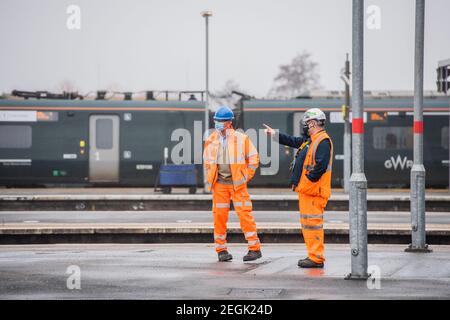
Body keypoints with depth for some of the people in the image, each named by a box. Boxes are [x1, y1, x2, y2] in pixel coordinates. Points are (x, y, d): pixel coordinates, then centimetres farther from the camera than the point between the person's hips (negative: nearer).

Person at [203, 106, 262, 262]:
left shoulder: (241, 139, -3)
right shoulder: (211, 140, 6)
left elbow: (253, 158, 5)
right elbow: (207, 161, 20)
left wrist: (246, 177, 2)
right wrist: (209, 180, 12)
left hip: (238, 183, -3)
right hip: (219, 183, 3)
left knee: (244, 214, -6)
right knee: (219, 215, 0)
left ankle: (254, 248, -1)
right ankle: (221, 250, 10)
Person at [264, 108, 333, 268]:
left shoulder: (323, 141, -14)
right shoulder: (309, 140, 18)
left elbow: (320, 166, -22)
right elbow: (292, 141, 33)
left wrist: (308, 181, -16)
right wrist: (274, 134, 37)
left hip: (313, 190, -10)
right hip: (305, 189, 10)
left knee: (312, 223, -11)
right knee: (307, 223, 12)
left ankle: (316, 258, -11)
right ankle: (313, 255, 17)